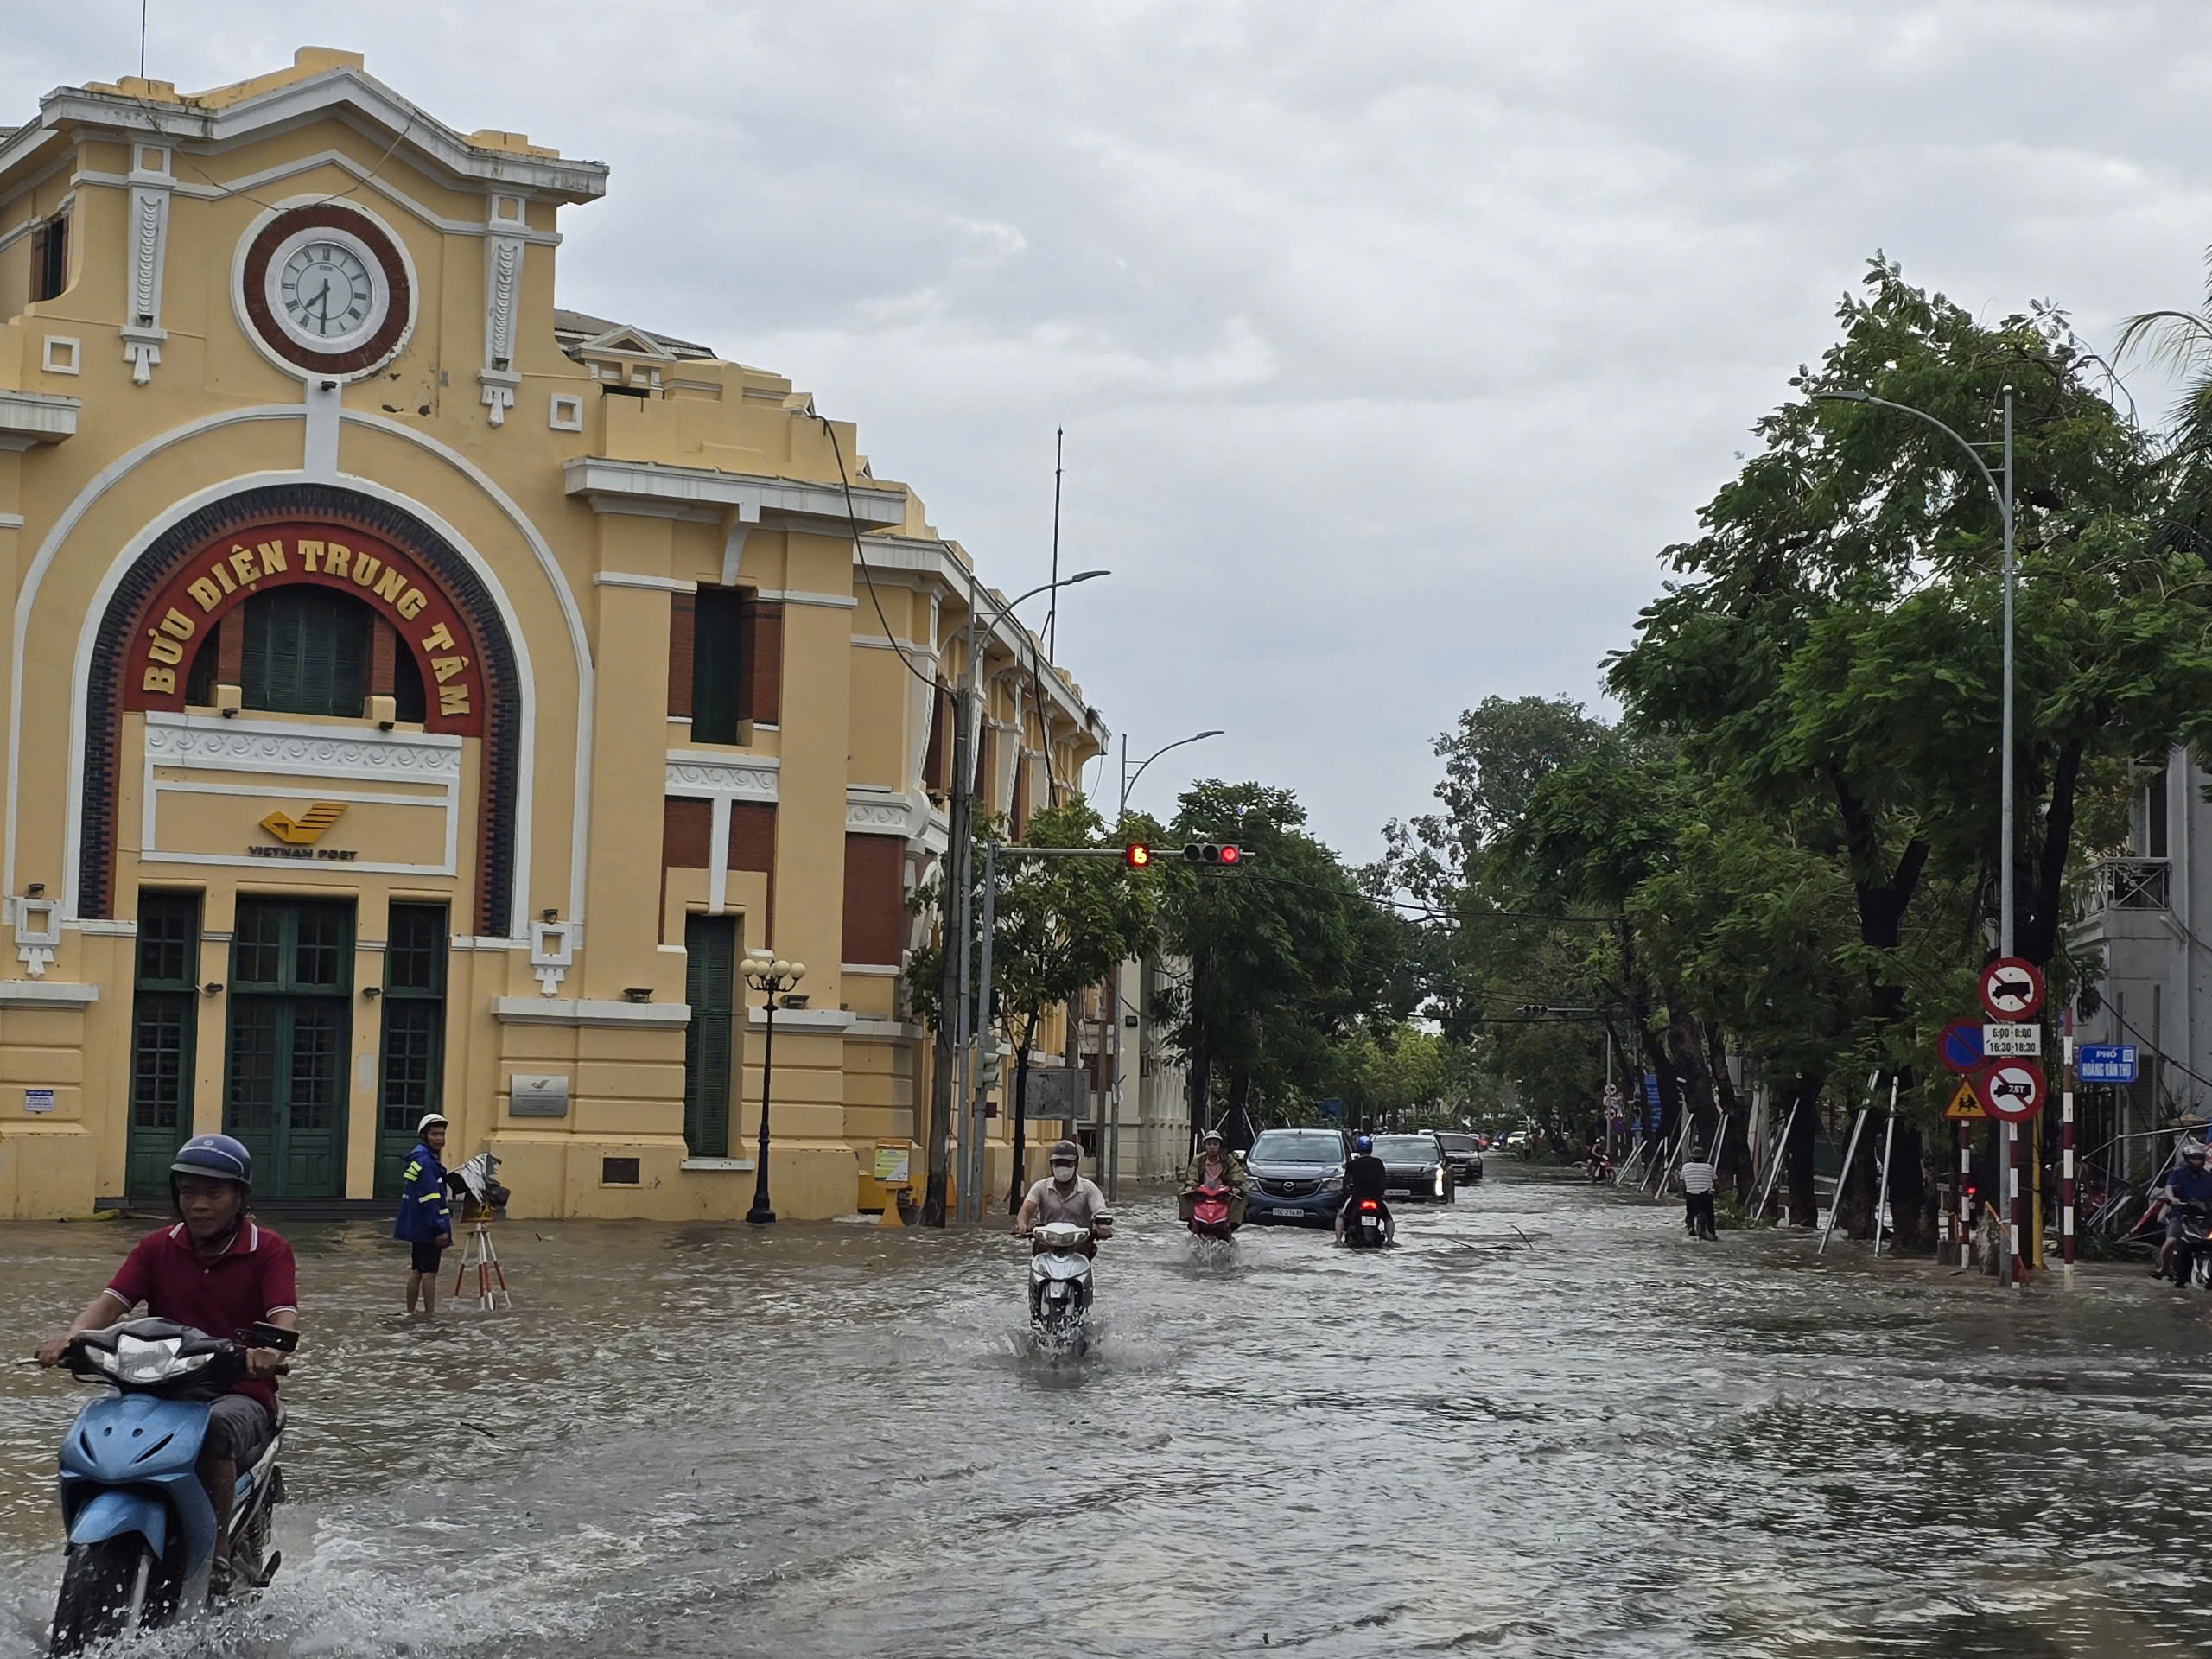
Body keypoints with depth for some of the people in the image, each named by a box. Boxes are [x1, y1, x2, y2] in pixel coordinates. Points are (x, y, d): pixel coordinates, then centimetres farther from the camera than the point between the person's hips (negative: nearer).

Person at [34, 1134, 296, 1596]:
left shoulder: (268, 1250, 0)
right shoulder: (158, 1247, 11)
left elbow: (284, 1315, -15)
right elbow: (113, 1299, -2)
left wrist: (269, 1350, -39)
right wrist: (71, 1337, -24)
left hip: (241, 1396, -3)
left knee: (217, 1427, -38)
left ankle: (218, 1553, -28)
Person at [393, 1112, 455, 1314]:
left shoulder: (418, 1158, 16)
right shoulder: (425, 1161, -17)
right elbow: (430, 1199, -23)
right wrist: (440, 1229, -23)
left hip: (417, 1227, 10)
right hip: (427, 1227, -10)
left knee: (417, 1269, 14)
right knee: (430, 1271, -6)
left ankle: (410, 1313, 19)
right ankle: (430, 1314, -4)